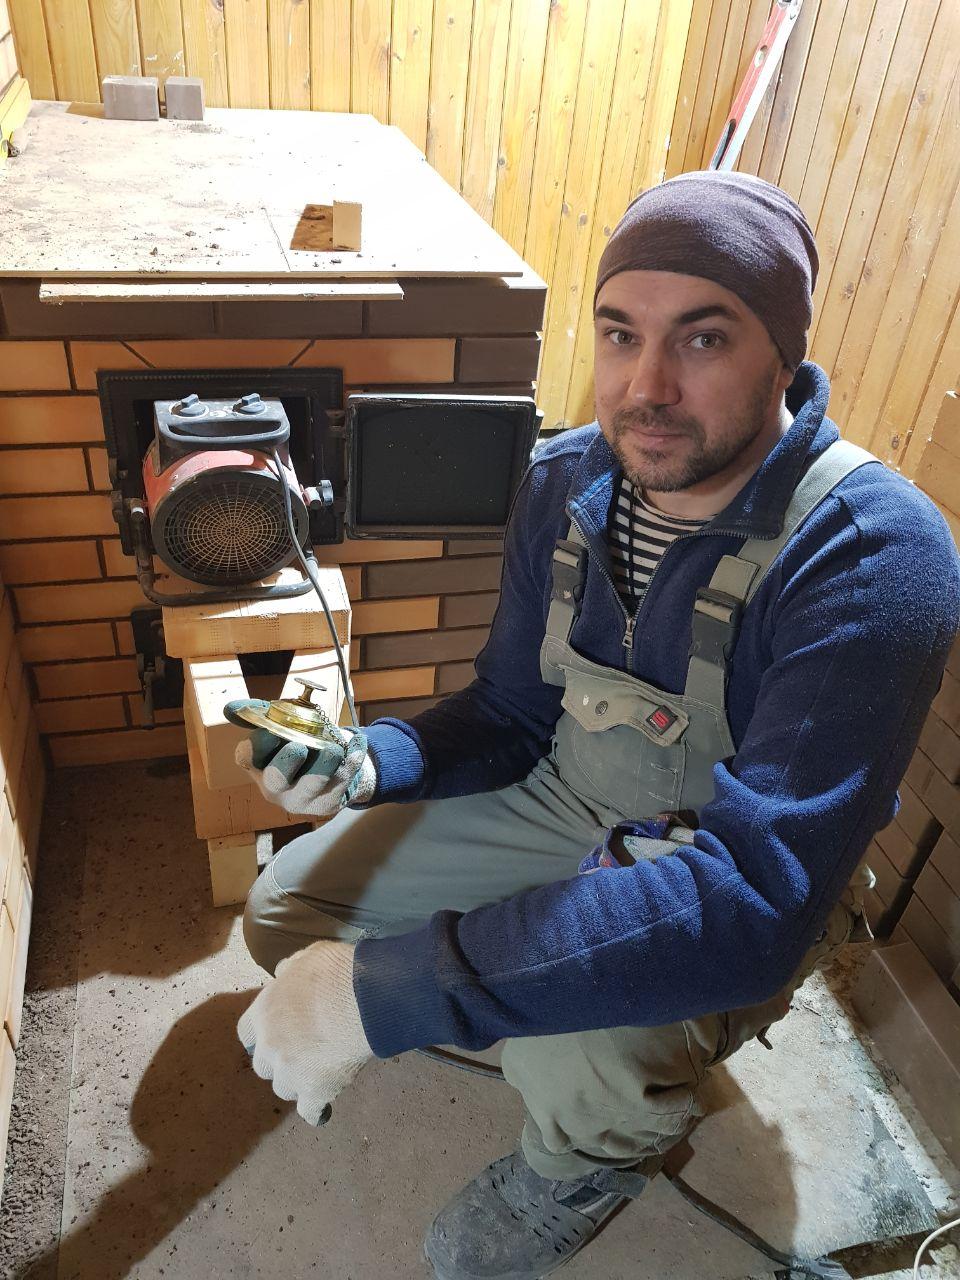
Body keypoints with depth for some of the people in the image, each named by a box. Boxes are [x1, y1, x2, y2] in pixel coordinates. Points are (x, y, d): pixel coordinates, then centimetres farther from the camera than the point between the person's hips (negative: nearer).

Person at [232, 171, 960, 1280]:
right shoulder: (564, 481, -10)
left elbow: (758, 897, -39)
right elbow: (512, 711, 1)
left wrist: (384, 991, -41)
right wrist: (371, 763, -20)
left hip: (745, 869, -4)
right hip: (563, 801, 5)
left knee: (582, 1065, -34)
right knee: (282, 914, 2)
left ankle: (586, 1164, 6)